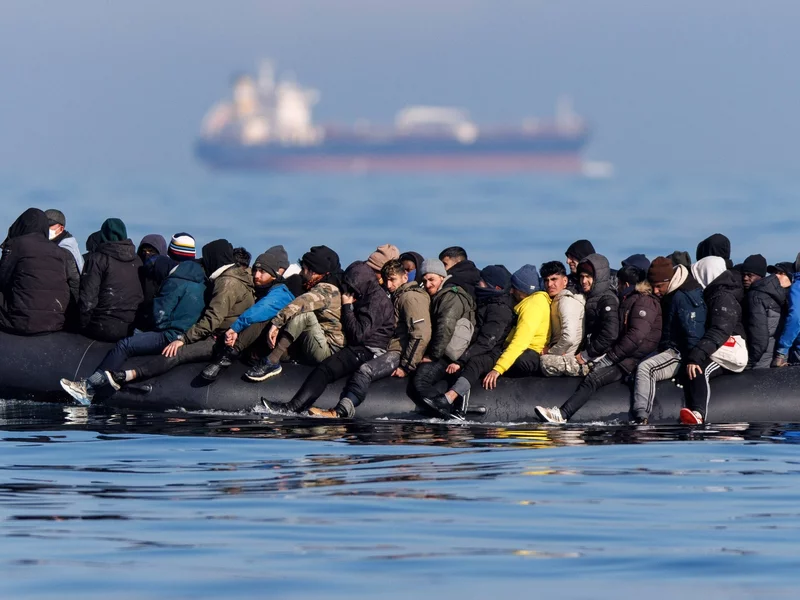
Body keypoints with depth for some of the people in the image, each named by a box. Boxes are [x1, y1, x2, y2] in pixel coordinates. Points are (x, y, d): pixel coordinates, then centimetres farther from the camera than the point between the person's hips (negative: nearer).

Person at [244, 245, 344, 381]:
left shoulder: (326, 290, -13)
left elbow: (301, 303, -30)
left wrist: (276, 323, -35)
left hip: (328, 350, -10)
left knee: (303, 313, -29)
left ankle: (272, 361, -33)